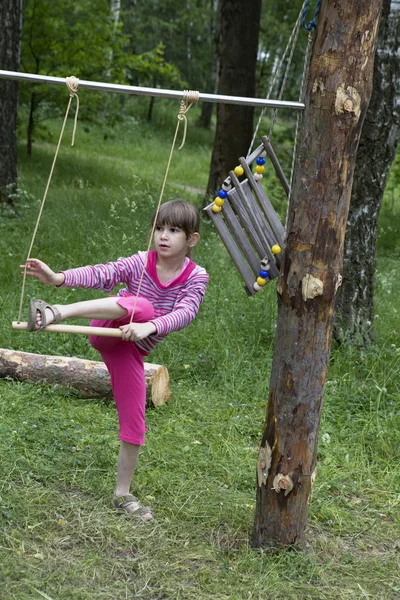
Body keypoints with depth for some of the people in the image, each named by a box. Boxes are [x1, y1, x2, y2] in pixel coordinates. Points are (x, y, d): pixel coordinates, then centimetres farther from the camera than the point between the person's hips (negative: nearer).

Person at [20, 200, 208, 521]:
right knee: (140, 305, -34)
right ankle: (55, 312, -45)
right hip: (104, 333, -2)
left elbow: (184, 313, -28)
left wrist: (148, 328, -46)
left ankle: (123, 494, 18)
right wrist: (58, 277, -44)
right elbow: (101, 274, -28)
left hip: (130, 351, 2)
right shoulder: (140, 263, -13)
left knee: (134, 422, 1)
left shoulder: (196, 278, -11)